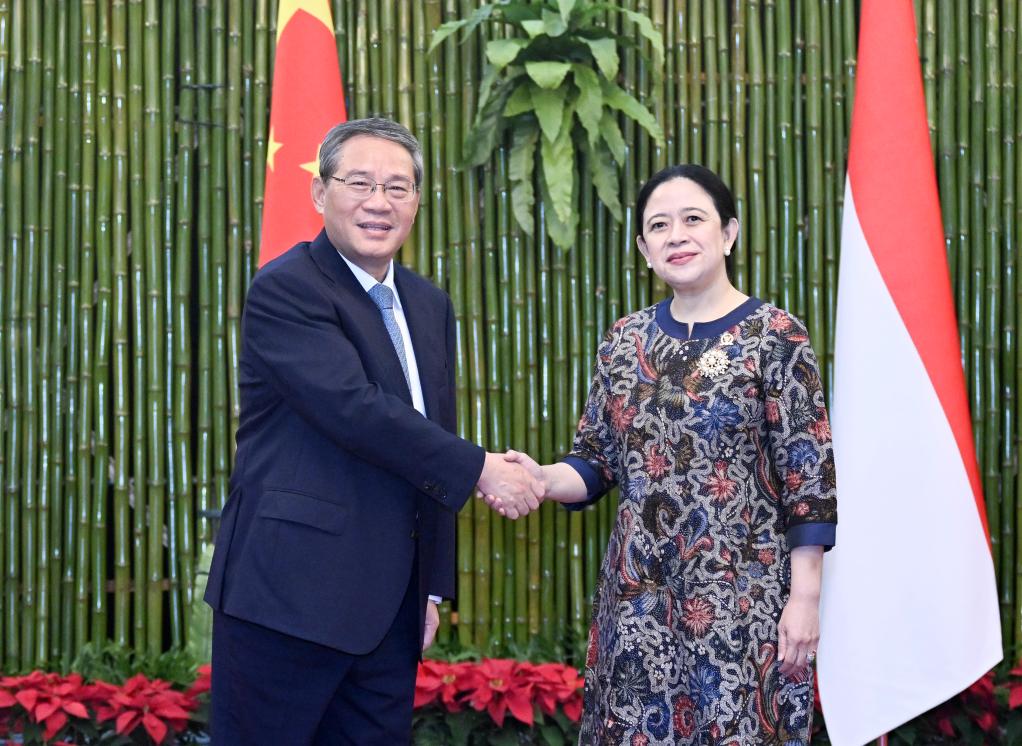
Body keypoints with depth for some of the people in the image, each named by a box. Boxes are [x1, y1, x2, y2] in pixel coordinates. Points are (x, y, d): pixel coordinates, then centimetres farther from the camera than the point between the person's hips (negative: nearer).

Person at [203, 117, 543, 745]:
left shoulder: (430, 306, 15)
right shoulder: (285, 290, -10)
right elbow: (356, 411, -21)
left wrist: (436, 585, 16)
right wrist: (481, 469, -15)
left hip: (392, 606, 7)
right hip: (290, 596, -7)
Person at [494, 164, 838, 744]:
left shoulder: (774, 336, -6)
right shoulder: (626, 340, 8)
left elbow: (809, 476, -7)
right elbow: (597, 463, 10)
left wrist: (805, 597, -11)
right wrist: (540, 478, -11)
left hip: (741, 598, -4)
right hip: (639, 595, 5)